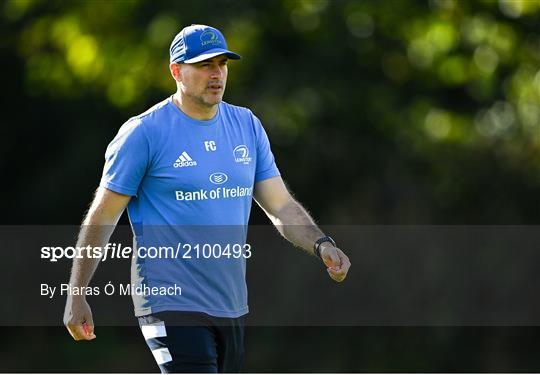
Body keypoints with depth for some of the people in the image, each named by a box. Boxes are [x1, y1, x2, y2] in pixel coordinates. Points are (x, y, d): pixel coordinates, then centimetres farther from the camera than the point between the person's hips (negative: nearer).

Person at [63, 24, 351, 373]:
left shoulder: (247, 125, 9)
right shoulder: (144, 132, -8)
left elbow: (282, 206, 10)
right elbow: (103, 215, -4)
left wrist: (322, 245, -9)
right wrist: (77, 295, -5)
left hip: (232, 303, 7)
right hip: (171, 303, -7)